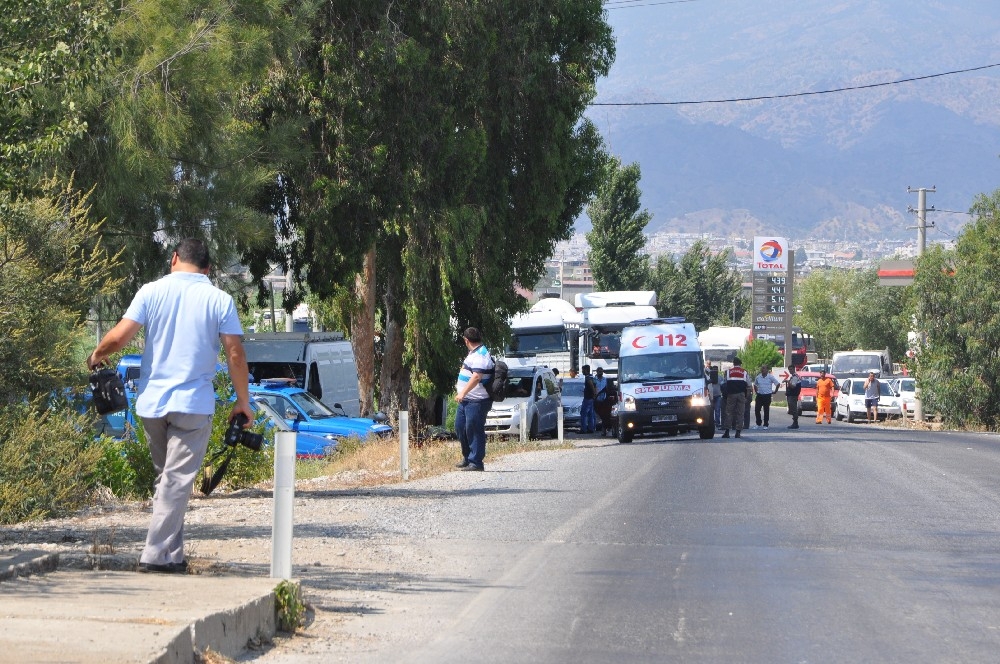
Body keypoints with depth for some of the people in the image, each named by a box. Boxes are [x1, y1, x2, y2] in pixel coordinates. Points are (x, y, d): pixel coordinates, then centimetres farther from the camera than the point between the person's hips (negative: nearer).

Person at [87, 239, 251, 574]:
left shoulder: (152, 291, 1)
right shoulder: (220, 300, -1)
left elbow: (119, 336, -5)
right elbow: (235, 355, -4)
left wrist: (97, 354, 15)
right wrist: (243, 402, 6)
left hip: (151, 401, 3)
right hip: (193, 403, -3)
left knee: (164, 477, 17)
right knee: (177, 479, -3)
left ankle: (172, 554, 18)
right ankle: (157, 554, -10)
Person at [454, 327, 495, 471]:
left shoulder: (480, 356, -18)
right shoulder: (475, 353, 16)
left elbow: (476, 377, -30)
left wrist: (463, 392, -32)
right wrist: (460, 385, 40)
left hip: (477, 401, -11)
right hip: (467, 400, 11)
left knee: (474, 431, -7)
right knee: (460, 427, 16)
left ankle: (475, 462, -3)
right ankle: (467, 458, 28)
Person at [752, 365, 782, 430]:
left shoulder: (770, 377, -6)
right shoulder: (758, 377, 5)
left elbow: (778, 384, 0)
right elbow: (755, 385, 22)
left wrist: (774, 392, 1)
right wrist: (756, 391, 12)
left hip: (767, 395, -3)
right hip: (759, 395, 3)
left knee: (766, 411, 2)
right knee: (757, 410, -2)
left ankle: (765, 425, 9)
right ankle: (758, 424, 10)